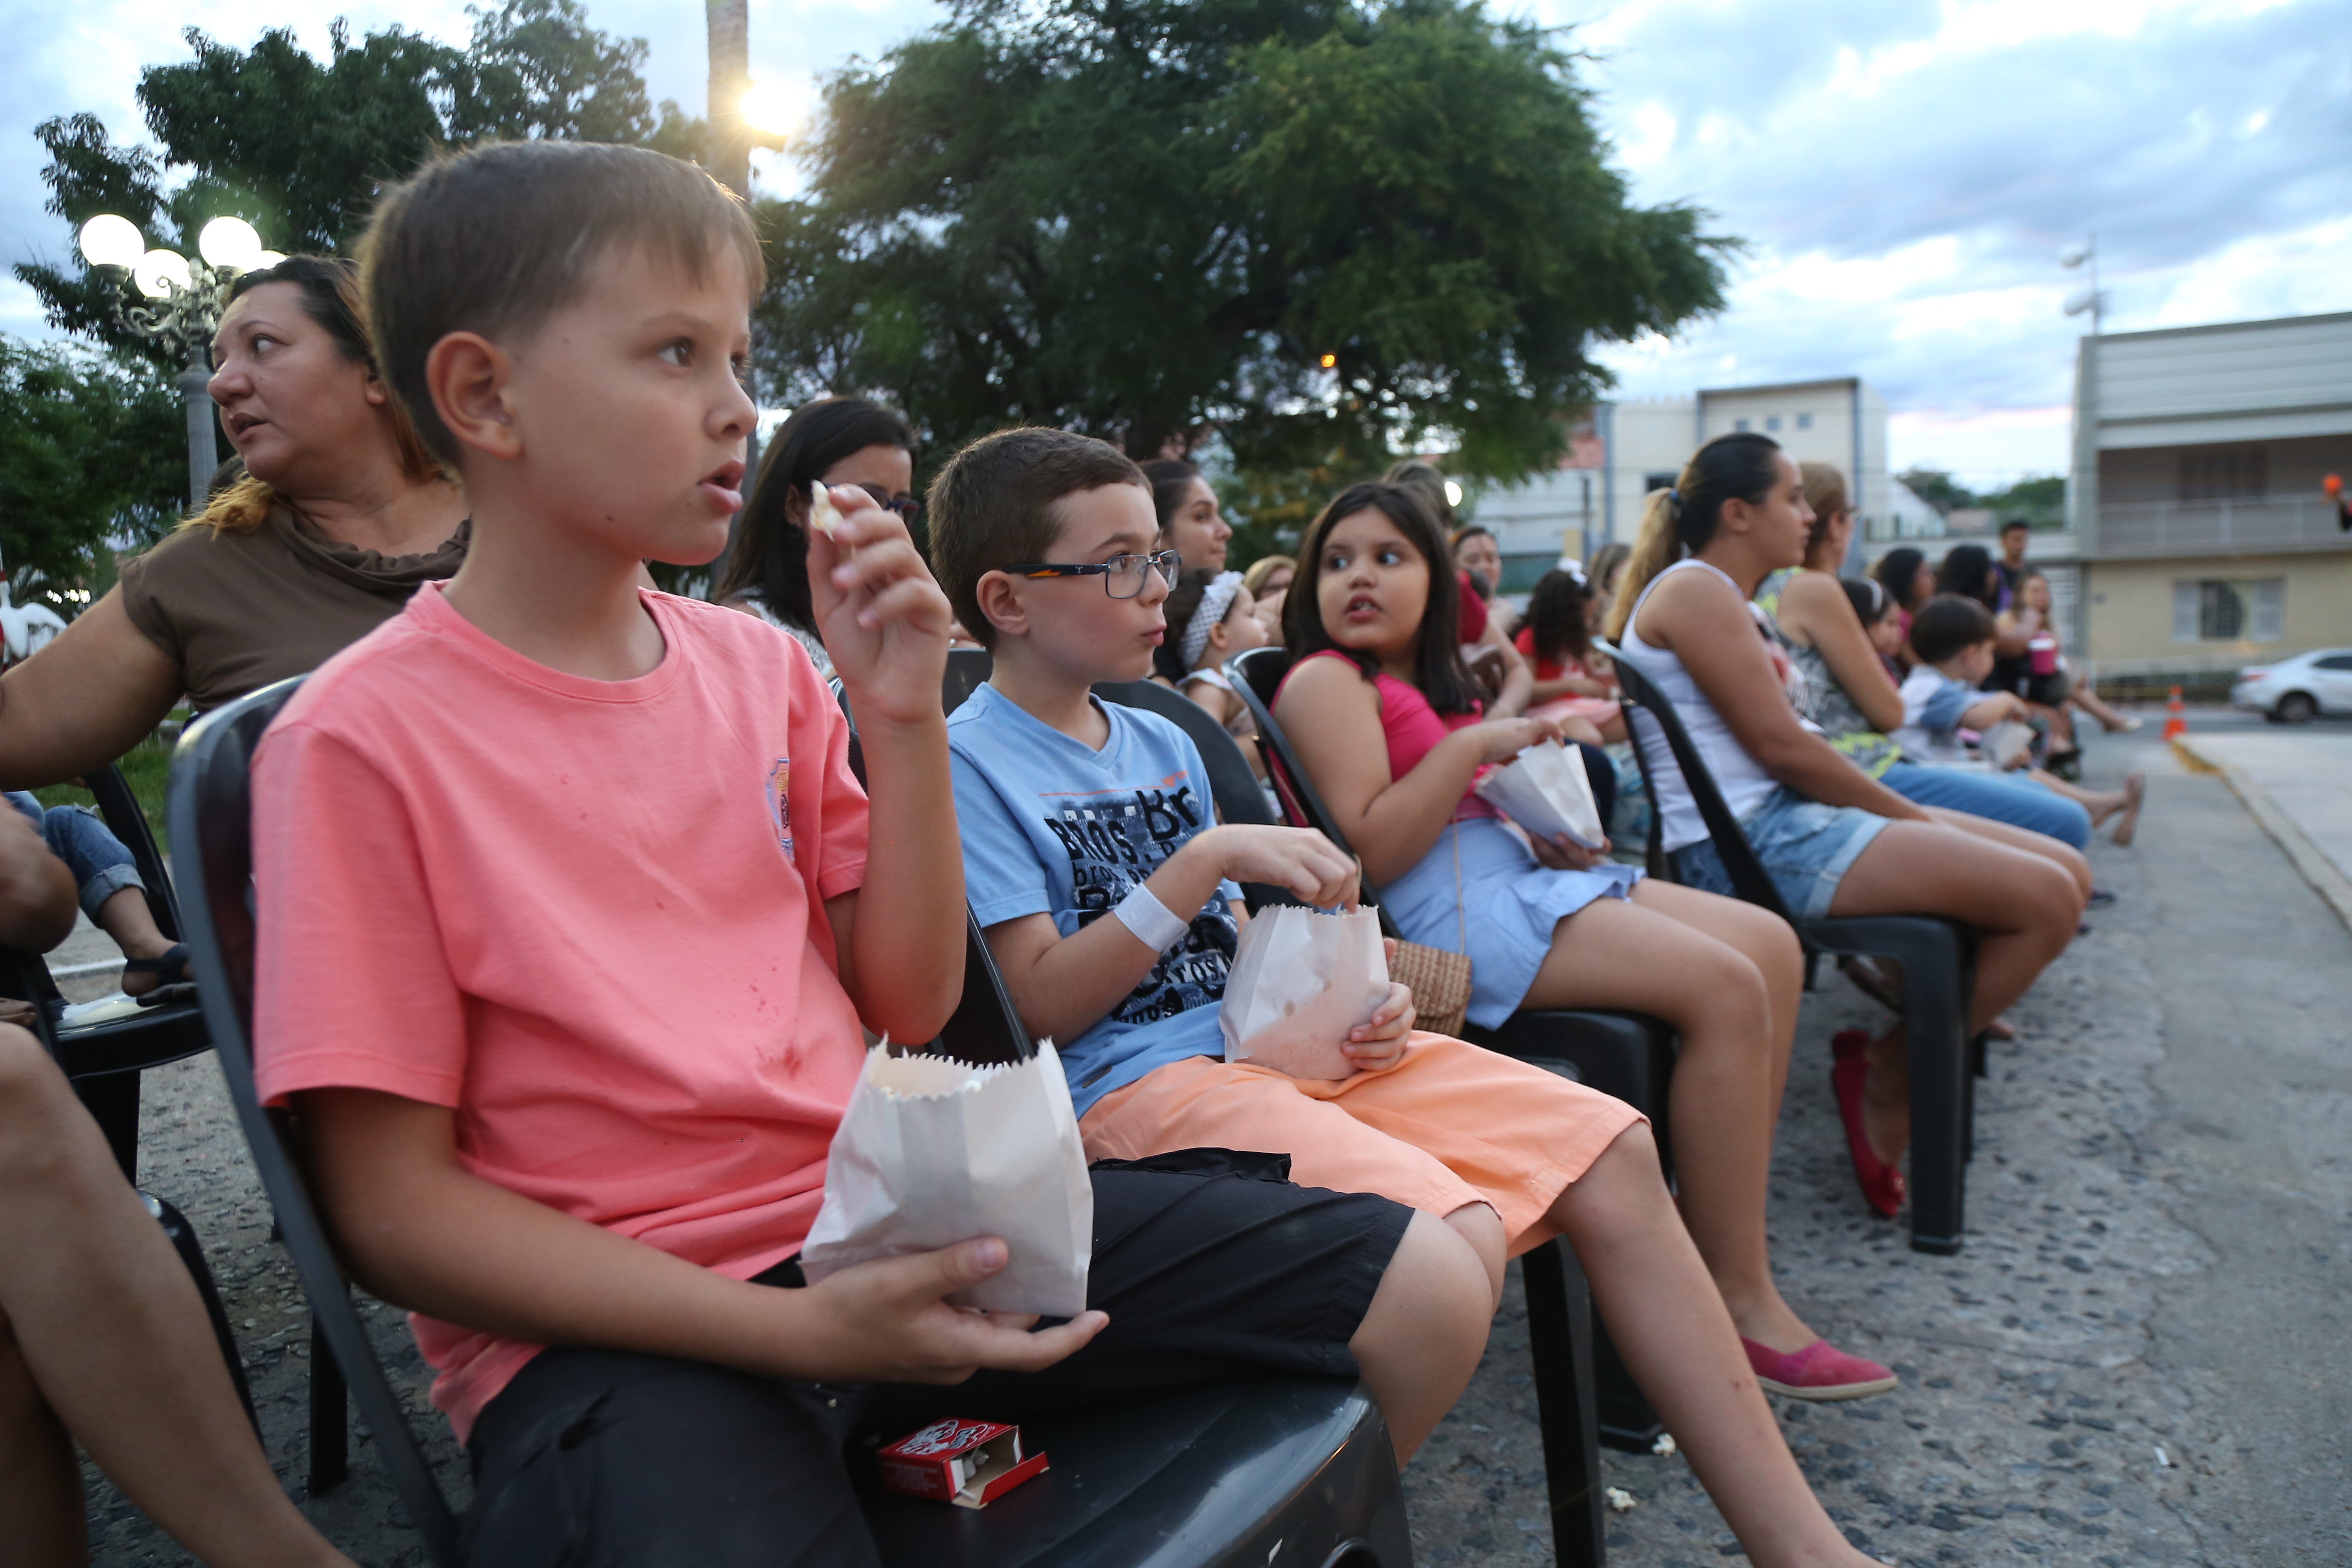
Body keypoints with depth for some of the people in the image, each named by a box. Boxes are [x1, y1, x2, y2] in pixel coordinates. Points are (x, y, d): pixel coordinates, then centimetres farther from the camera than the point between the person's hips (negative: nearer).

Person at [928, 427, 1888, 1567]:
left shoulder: (1160, 744, 17)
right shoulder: (967, 764, -6)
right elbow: (1039, 1009, -13)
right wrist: (1207, 858, -17)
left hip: (1276, 1042, 8)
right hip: (1133, 1085, -8)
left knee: (1611, 1151, -4)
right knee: (1450, 1243, -31)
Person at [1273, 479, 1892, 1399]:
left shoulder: (1424, 684, 23)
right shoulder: (1325, 681, -5)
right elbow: (1370, 853, -17)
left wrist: (1553, 834, 9)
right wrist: (1473, 745, -15)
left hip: (1515, 877, 10)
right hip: (1448, 918, -10)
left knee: (1771, 944, 2)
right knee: (1725, 989, -20)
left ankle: (1726, 1229, 2)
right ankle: (1740, 1302, -12)